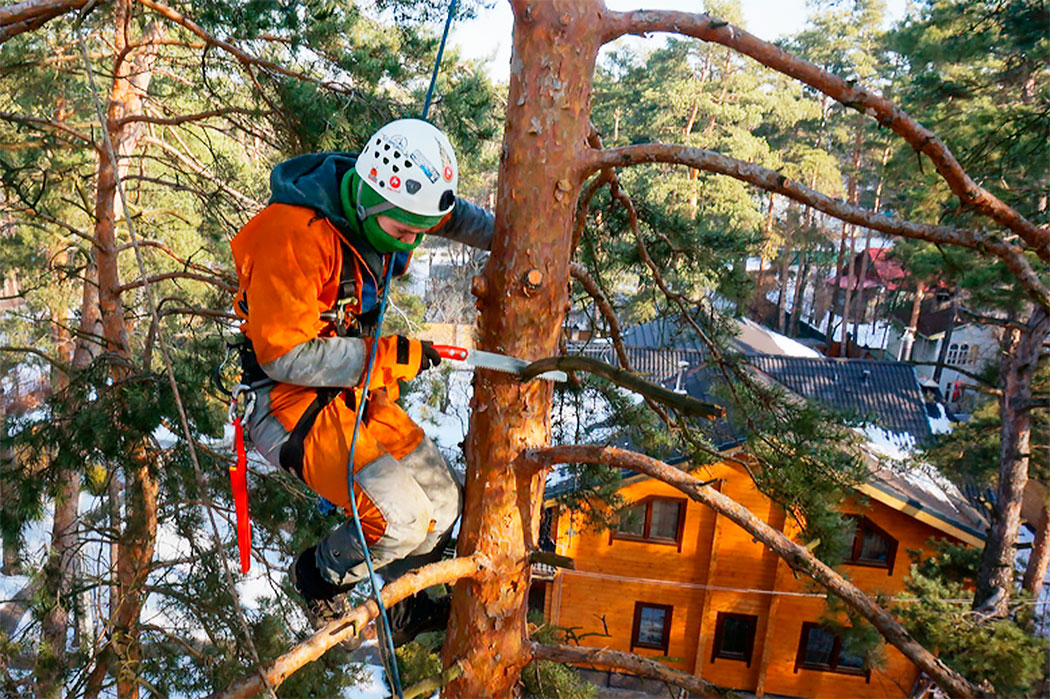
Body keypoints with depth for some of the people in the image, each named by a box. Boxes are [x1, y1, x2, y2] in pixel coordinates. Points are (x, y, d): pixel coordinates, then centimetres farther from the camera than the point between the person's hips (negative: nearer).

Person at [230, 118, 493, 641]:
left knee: (443, 502, 8)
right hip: (290, 400, -8)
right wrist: (387, 357, -25)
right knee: (401, 518, -19)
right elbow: (285, 357, -27)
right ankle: (319, 578, 14)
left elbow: (454, 216, 18)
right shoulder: (292, 234, -28)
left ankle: (399, 604, 34)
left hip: (356, 388, 8)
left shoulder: (383, 209, -4)